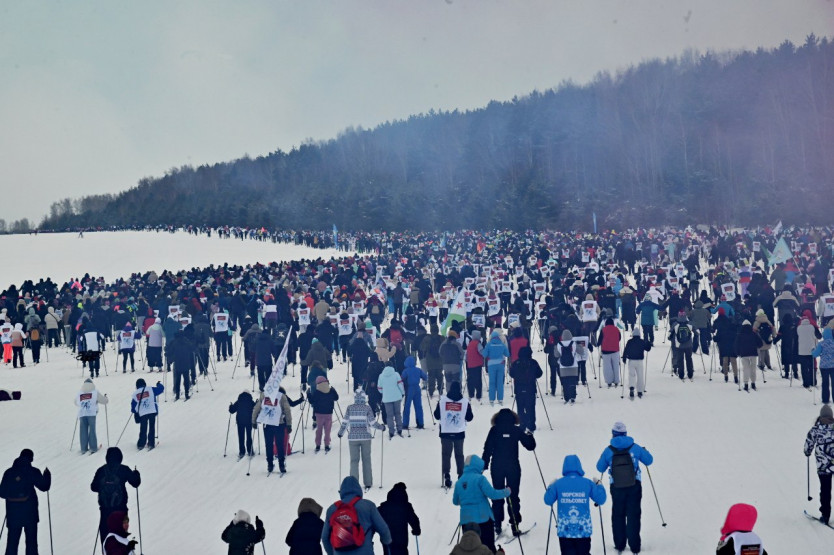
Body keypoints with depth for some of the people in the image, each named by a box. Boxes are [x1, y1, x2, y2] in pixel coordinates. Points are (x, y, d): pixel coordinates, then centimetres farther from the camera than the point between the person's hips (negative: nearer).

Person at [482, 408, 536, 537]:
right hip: (513, 467, 0)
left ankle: (497, 525, 9)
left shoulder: (494, 430, -2)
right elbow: (530, 446, 4)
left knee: (497, 496, 10)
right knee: (513, 495, 7)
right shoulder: (516, 430, -2)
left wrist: (484, 466, 0)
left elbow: (487, 449, -5)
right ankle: (515, 524, 3)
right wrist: (529, 435, 23)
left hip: (496, 467, 0)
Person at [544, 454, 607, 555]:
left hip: (564, 529, 0)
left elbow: (548, 500, 5)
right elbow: (601, 500, 2)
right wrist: (598, 485, 18)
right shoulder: (588, 483, -3)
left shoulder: (558, 484, -4)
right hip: (583, 528, 0)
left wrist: (550, 487, 22)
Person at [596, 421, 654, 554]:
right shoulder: (635, 447, -4)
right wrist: (645, 451, 28)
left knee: (618, 516, 16)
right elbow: (649, 461, 7)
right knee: (633, 515, 5)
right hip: (634, 487, 0)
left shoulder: (609, 451, -4)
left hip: (617, 488, 0)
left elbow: (600, 468, 7)